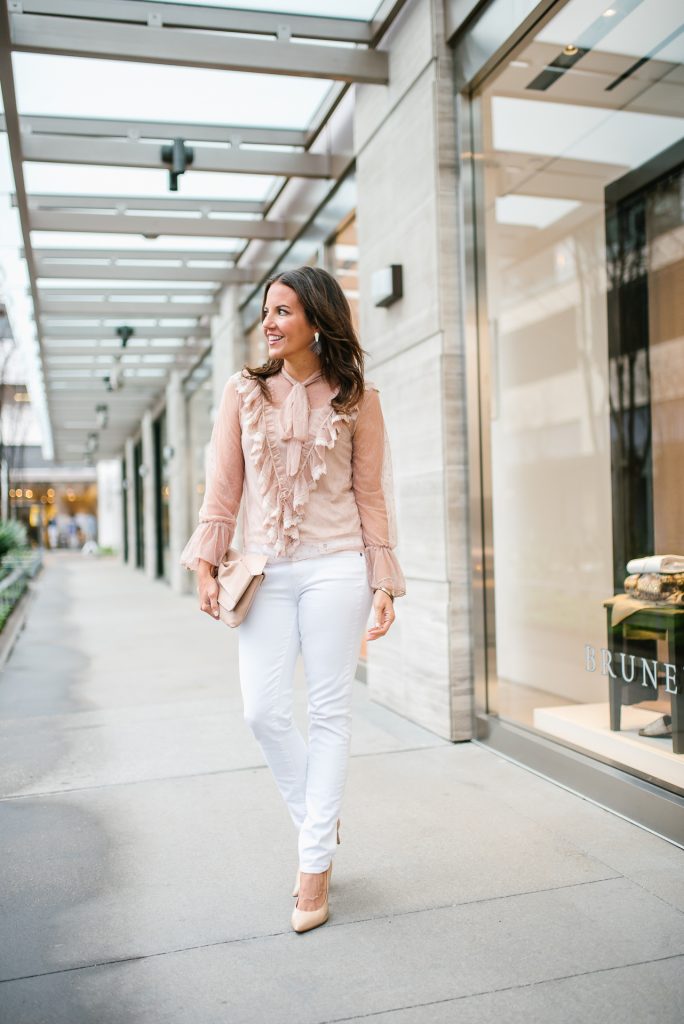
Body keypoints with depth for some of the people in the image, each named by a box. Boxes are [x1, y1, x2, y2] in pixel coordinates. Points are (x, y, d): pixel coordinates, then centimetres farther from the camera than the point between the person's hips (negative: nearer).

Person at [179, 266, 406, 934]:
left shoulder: (356, 399, 5)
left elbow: (371, 496, 5)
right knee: (264, 712, -2)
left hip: (334, 566, -2)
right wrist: (206, 564, 0)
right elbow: (222, 488, 8)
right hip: (265, 570, 2)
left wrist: (384, 583, 2)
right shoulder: (243, 391, 8)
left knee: (329, 710, 3)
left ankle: (315, 860, 16)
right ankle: (318, 822, 25)